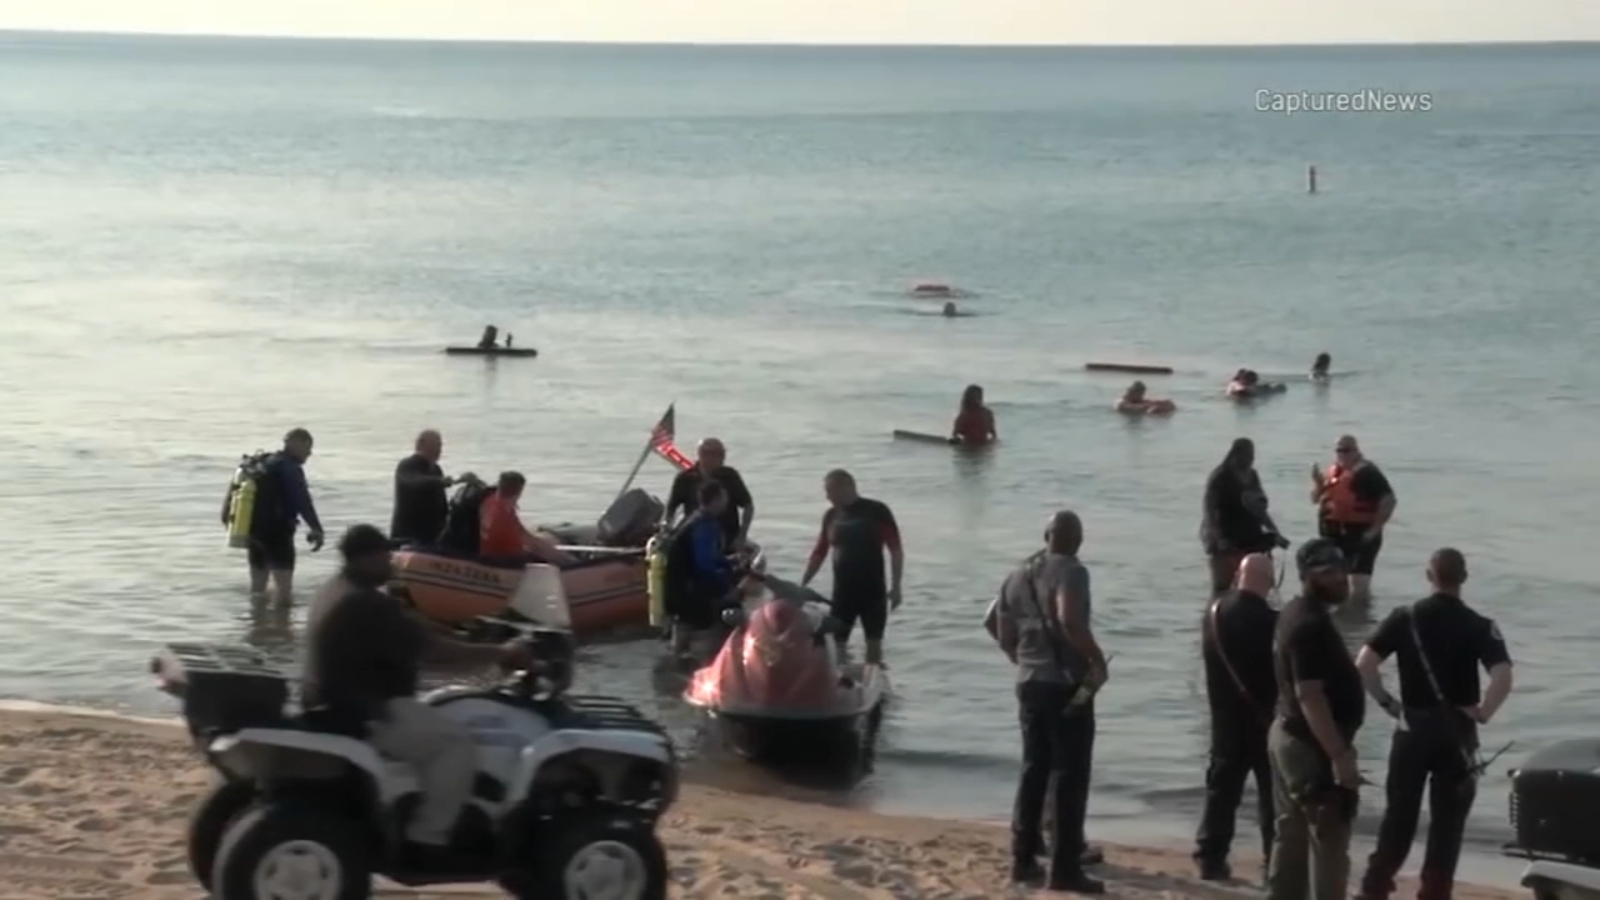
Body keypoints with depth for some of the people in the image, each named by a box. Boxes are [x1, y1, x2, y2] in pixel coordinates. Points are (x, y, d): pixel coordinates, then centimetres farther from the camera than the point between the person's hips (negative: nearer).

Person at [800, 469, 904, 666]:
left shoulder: (877, 512, -7)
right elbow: (819, 553, 12)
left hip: (873, 589, -3)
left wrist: (895, 586, -12)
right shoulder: (831, 516, 6)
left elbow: (896, 549, -7)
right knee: (836, 643, 2)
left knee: (874, 642, 2)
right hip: (842, 590, 4)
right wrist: (801, 586, 7)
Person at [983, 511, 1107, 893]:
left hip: (1029, 683, 7)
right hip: (1067, 684, -7)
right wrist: (1097, 659, -20)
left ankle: (1023, 859, 18)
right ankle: (1065, 869, -3)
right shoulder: (1071, 571, -12)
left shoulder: (1018, 575, 12)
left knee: (1033, 770, 16)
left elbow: (1001, 631, 14)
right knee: (1071, 775, -2)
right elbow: (1069, 620, -29)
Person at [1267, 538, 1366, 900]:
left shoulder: (1297, 615, 11)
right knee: (1330, 840, -5)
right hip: (1312, 745, -10)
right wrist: (1339, 755, -28)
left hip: (1290, 736, 10)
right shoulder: (1311, 625, -21)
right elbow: (1310, 696, -27)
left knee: (1293, 834, 14)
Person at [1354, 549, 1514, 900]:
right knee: (1447, 820, 8)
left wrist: (1387, 702, 1)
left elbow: (1363, 665, -9)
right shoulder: (1479, 626, -7)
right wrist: (1482, 713, -8)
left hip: (1412, 727, 1)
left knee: (1399, 814, 13)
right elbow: (1503, 678, -21)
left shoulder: (1405, 618, -3)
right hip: (1457, 731, -1)